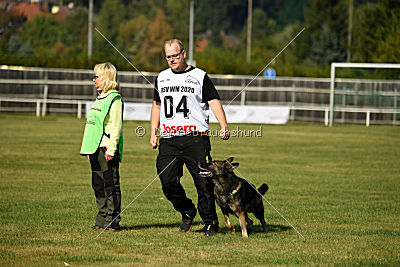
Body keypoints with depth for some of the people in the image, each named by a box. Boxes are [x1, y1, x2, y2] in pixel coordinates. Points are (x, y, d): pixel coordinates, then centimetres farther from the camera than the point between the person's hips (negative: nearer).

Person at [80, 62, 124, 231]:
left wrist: (111, 149, -21)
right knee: (98, 185, 11)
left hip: (107, 148, -10)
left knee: (110, 184, -6)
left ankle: (112, 222, -4)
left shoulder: (114, 99, -10)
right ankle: (102, 219, 16)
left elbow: (116, 127, -16)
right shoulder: (100, 98, 19)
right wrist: (89, 149, 22)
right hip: (96, 148, 10)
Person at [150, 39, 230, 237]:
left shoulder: (199, 76, 4)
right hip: (168, 140, 4)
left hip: (196, 138, -4)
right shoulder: (162, 77, 18)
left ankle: (210, 222, 7)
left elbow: (214, 102, -2)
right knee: (168, 181, -7)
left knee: (203, 182, -6)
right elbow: (157, 106, 26)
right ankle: (187, 212, 17)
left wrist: (224, 126, -17)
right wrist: (153, 133, 18)